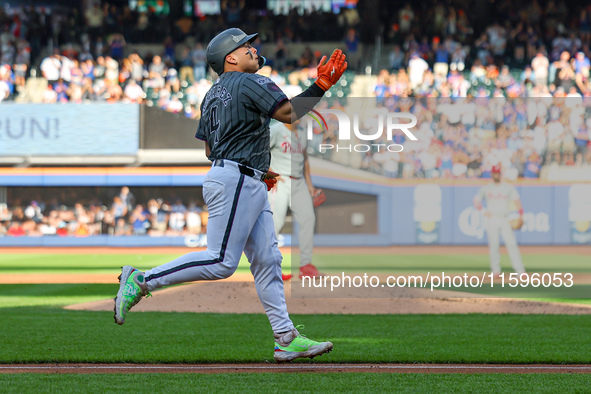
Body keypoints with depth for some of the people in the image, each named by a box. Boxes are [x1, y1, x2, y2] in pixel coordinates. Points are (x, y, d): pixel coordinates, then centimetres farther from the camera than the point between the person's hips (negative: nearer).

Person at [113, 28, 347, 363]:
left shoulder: (213, 94, 21)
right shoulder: (250, 83, -7)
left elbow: (210, 150, 23)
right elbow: (288, 114, -16)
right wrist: (322, 85, -8)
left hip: (251, 186, 11)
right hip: (235, 181, -11)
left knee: (267, 260, 4)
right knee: (221, 262, -13)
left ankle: (287, 339, 1)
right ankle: (142, 281, -9)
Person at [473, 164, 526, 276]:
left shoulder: (509, 188, 12)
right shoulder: (485, 189, 12)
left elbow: (516, 200, 6)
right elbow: (476, 201, 14)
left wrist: (520, 214, -8)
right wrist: (483, 211, -3)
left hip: (505, 220, -1)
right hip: (492, 220, 1)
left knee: (511, 243, -11)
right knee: (493, 245, -3)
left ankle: (519, 269, -16)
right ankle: (495, 269, 7)